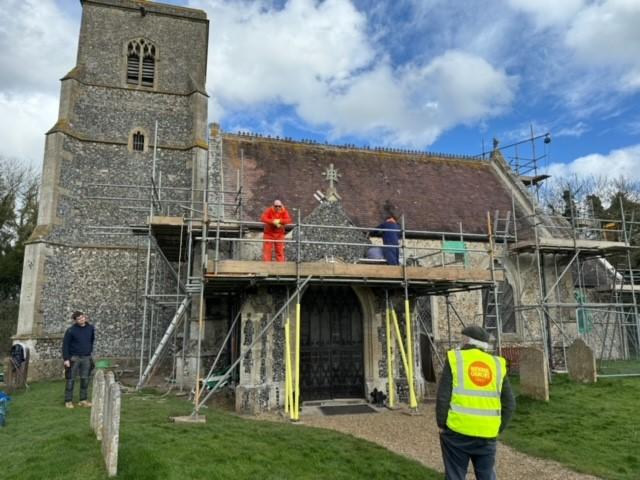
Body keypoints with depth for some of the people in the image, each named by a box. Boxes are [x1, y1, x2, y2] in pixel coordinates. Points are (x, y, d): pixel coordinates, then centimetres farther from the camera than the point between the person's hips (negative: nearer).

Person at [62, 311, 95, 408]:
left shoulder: (90, 328, 3)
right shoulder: (71, 330, -9)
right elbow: (65, 345, -8)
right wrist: (66, 359, -12)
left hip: (86, 358, 4)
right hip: (74, 358, -4)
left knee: (85, 380, 7)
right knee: (71, 380, 2)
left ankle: (83, 400, 16)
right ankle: (68, 401, 12)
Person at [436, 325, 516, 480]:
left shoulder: (455, 359, -3)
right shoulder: (497, 364, 6)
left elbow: (443, 397, -8)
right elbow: (509, 404, 7)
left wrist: (441, 425, 2)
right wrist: (497, 429, 15)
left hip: (457, 431, -3)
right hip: (487, 434, 3)